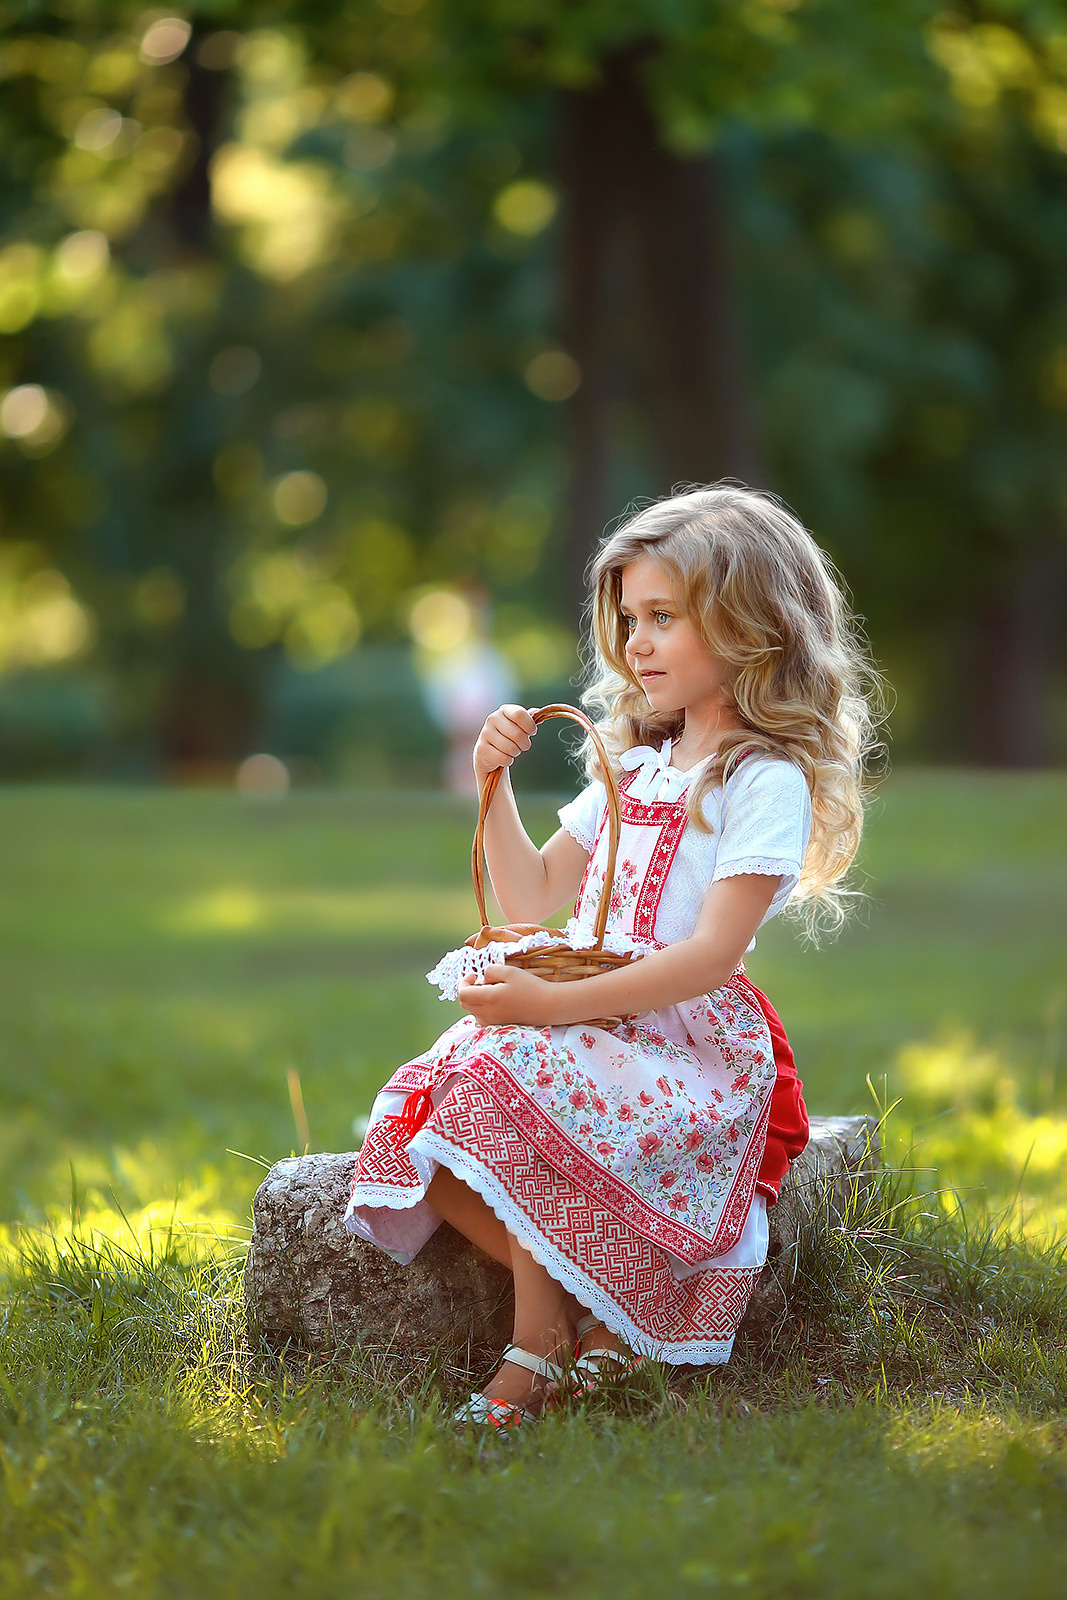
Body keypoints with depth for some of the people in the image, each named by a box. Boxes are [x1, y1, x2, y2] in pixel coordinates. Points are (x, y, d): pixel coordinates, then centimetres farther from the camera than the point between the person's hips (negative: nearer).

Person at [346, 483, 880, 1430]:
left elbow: (712, 954, -18)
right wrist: (496, 784, 6)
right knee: (421, 1110, -18)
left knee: (502, 1089, -32)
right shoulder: (634, 767, 20)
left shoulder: (767, 782, -7)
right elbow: (532, 898, 21)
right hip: (595, 1023, 8)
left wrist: (553, 1003, -24)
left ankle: (543, 1330, -16)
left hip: (695, 1040, -8)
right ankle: (578, 1312, -12)